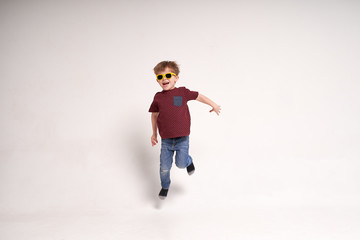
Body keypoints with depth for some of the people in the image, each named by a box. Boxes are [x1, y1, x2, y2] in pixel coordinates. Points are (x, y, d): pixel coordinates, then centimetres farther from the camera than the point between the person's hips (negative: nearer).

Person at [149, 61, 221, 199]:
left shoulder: (182, 92, -4)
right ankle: (165, 186, 34)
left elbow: (199, 97, 11)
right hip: (166, 140, 2)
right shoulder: (158, 97, 0)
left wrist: (214, 105, 22)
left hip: (182, 138, -2)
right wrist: (154, 133, 19)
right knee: (164, 167, 5)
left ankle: (189, 161, 30)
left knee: (180, 163, -7)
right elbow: (154, 115, 15)